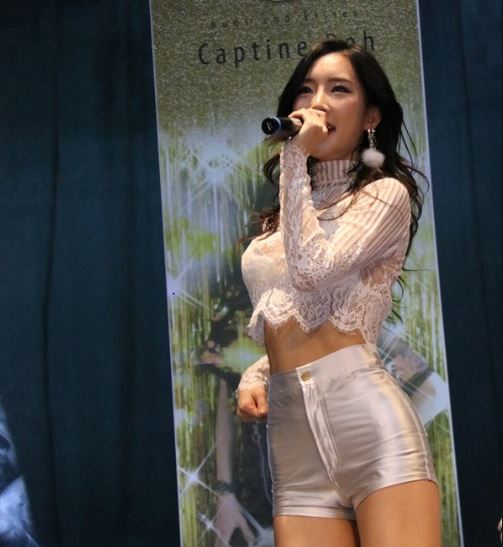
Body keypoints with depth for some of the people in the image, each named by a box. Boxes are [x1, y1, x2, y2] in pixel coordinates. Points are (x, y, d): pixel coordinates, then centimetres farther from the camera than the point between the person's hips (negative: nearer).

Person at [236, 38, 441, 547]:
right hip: (290, 435, 6)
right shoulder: (283, 217, 22)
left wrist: (295, 160, -6)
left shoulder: (386, 194, 4)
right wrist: (252, 378, 10)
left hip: (365, 414, -5)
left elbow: (313, 272, -13)